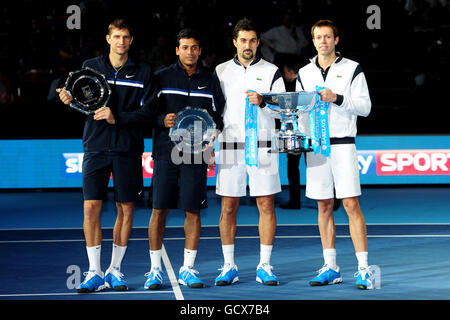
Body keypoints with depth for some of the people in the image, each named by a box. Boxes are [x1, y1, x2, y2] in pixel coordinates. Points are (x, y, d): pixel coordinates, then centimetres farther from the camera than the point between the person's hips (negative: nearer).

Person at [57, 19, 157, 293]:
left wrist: (117, 118, -14)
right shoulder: (90, 67, 8)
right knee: (91, 207, -8)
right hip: (96, 147, 0)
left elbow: (148, 111, -2)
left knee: (126, 210, 3)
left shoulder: (143, 73, 5)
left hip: (128, 149, 0)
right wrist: (70, 99, -14)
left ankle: (115, 270, 15)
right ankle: (95, 273, -1)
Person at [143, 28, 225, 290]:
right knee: (160, 209, -3)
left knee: (193, 210, 1)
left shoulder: (210, 81, 12)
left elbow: (219, 116, 15)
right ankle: (155, 269, 6)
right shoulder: (161, 78, 7)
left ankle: (188, 268, 10)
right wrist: (162, 120, -12)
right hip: (166, 150, -1)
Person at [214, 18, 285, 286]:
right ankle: (229, 267, 9)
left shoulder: (271, 72, 4)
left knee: (266, 206, -1)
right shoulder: (221, 71, 9)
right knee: (228, 208, 1)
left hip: (262, 147, -1)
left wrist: (263, 102, -22)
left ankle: (264, 267, 6)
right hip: (230, 146, 1)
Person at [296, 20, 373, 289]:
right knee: (324, 206, 6)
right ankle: (331, 268, 12)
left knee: (351, 204, -9)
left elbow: (365, 107, -2)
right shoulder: (304, 74, 14)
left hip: (343, 144, -4)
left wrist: (337, 98, -15)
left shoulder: (352, 69, 3)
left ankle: (363, 269, -8)